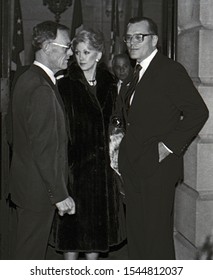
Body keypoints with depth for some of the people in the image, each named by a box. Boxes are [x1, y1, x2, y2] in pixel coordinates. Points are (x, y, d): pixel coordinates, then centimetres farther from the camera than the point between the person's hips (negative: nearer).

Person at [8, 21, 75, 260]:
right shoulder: (42, 90, -23)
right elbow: (45, 149, -25)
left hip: (24, 183, 10)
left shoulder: (26, 79, 9)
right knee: (31, 252, 4)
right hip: (38, 188, -10)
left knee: (28, 248, 21)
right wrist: (60, 195, -20)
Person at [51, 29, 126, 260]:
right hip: (75, 164, -4)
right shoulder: (66, 86, -6)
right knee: (73, 222, 2)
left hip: (101, 165, 4)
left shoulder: (109, 85, 8)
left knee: (97, 222, 12)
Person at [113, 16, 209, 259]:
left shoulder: (170, 70, -9)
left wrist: (170, 145, -17)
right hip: (133, 168, 8)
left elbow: (198, 111, -15)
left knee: (156, 234, -3)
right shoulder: (137, 73, 17)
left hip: (157, 167, -8)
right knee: (135, 231, 14)